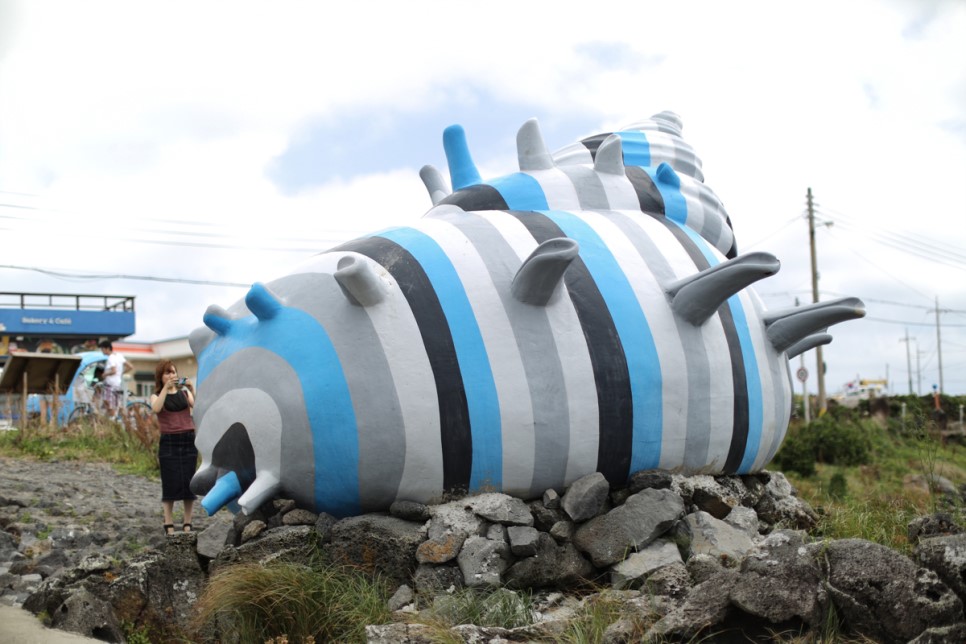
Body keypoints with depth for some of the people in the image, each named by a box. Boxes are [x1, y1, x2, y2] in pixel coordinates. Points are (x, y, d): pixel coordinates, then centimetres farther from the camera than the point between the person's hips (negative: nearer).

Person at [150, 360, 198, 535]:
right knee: (170, 484, -3)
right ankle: (169, 526, 4)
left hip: (188, 440, 2)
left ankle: (187, 525, 10)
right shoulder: (156, 396, 6)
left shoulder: (184, 392, 12)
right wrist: (166, 387, -21)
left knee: (189, 484, 2)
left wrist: (191, 389, -17)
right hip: (169, 442, -2)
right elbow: (156, 408, -17)